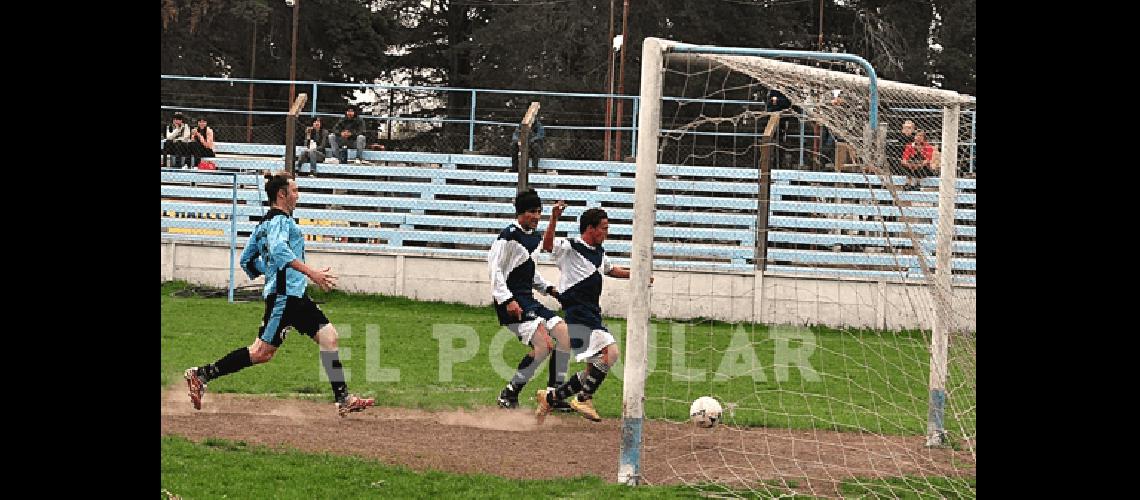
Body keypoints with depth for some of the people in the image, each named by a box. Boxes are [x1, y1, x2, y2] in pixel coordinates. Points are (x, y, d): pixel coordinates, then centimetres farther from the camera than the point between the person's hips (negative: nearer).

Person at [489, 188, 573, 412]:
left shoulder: (536, 236, 17)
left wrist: (548, 288, 16)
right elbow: (495, 268, -14)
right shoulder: (509, 236, -10)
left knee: (565, 335, 1)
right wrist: (508, 300, -20)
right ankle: (509, 394, -9)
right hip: (511, 303, -9)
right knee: (544, 344, -21)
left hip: (528, 300, 9)